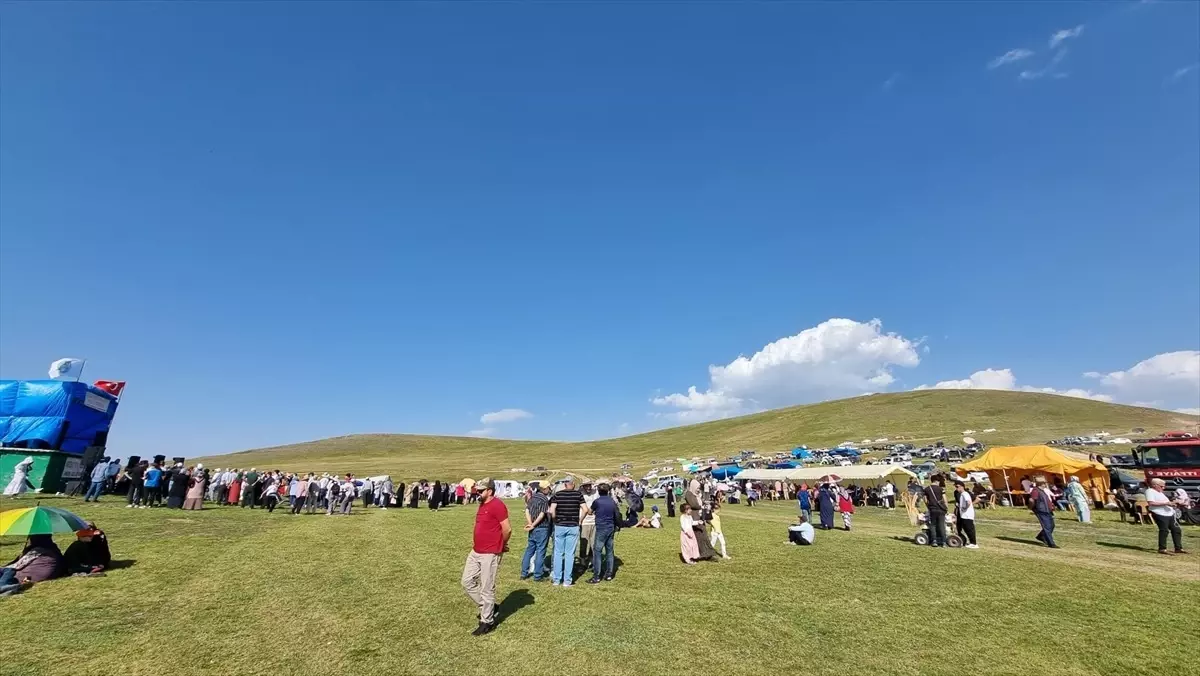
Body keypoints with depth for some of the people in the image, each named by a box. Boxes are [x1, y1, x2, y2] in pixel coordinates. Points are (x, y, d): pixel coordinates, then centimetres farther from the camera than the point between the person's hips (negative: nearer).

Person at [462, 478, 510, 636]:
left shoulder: (497, 505, -20)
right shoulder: (482, 505, 11)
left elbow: (507, 529, -19)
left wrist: (500, 545, -4)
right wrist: (476, 542, 15)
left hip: (490, 554, -10)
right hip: (475, 552, 10)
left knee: (487, 588, 2)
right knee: (467, 582, 15)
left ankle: (487, 622, 18)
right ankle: (488, 607, 31)